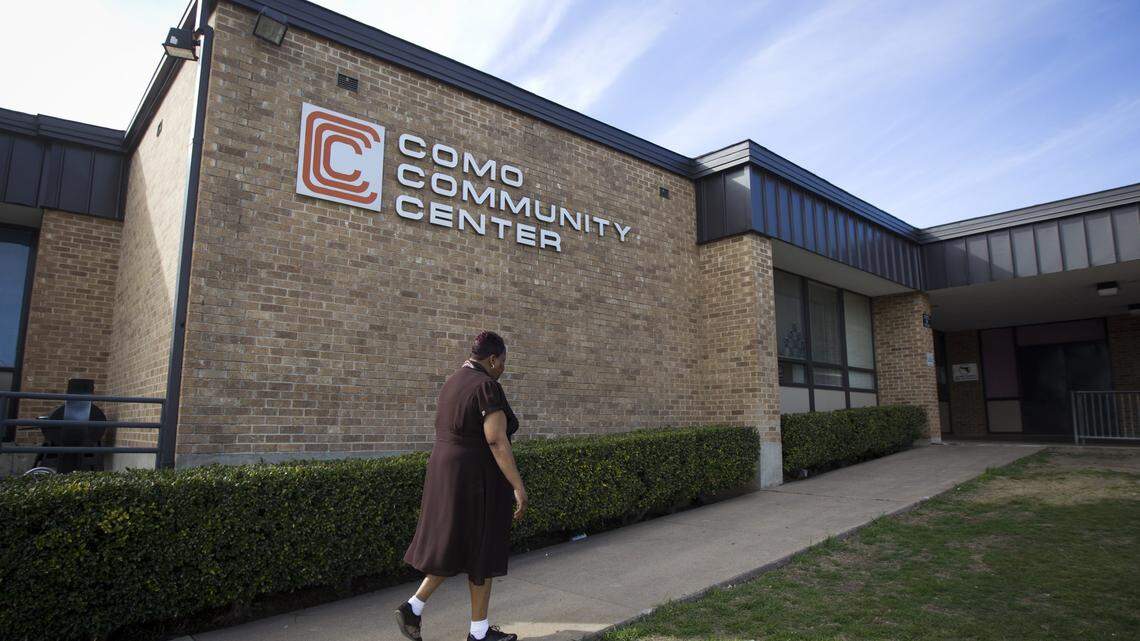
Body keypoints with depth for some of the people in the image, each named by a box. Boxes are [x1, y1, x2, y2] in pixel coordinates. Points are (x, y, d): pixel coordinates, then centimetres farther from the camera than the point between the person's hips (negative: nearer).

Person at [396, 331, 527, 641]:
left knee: (455, 546, 20)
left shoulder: (453, 383, 10)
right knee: (482, 553, 6)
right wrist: (518, 487, -19)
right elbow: (497, 441, -23)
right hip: (478, 480, -9)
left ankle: (413, 607, 15)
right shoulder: (487, 386, -18)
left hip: (447, 474, 9)